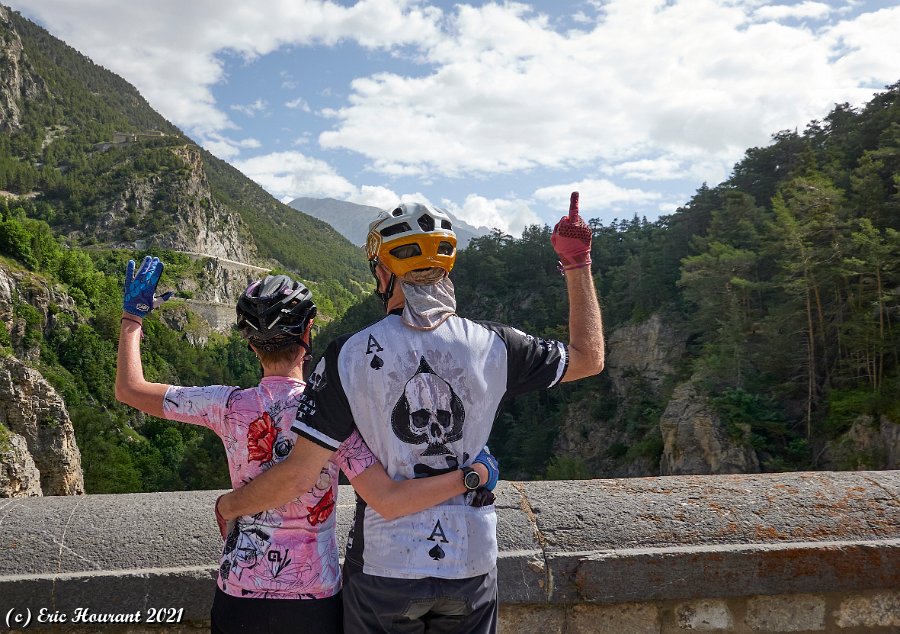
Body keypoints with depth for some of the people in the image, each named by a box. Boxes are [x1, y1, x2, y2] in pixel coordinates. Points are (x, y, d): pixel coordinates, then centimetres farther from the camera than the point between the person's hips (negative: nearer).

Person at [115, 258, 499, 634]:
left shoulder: (229, 407, -12)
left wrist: (133, 315, 11)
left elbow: (129, 389, -2)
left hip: (240, 595, 2)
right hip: (316, 597, -1)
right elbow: (389, 502, -26)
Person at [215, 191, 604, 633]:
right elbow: (589, 359, 5)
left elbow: (298, 474, -15)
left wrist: (229, 505, 5)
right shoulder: (491, 346, -10)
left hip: (383, 567, -2)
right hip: (473, 564, 2)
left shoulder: (349, 356, -16)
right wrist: (577, 264, 10)